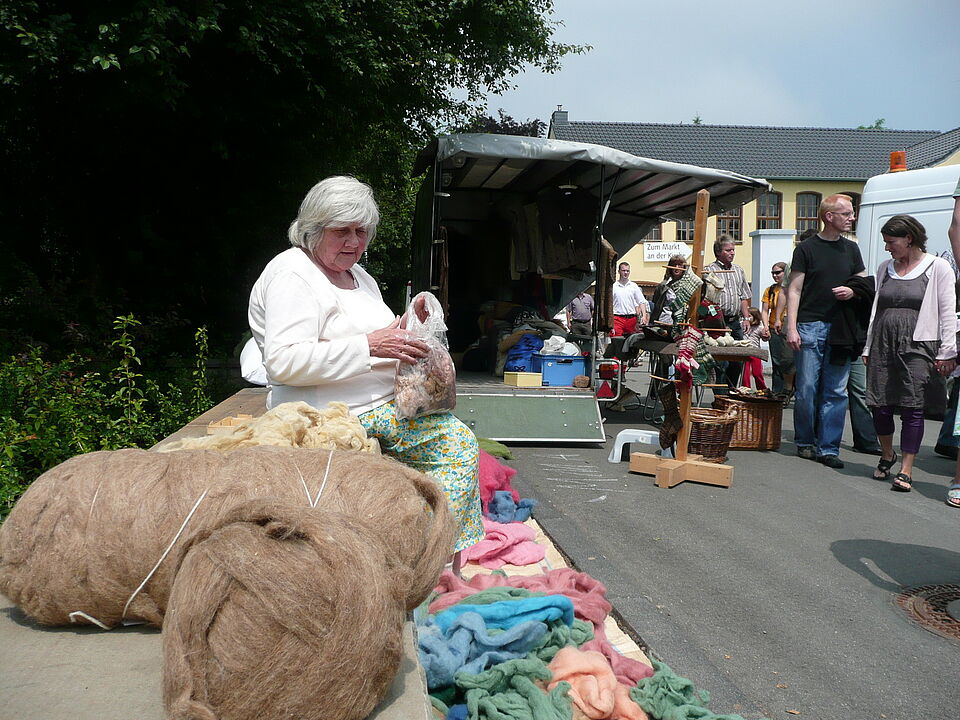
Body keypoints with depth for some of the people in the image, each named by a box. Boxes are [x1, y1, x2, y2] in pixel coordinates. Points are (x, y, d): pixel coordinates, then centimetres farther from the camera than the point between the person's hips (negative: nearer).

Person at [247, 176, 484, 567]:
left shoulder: (361, 278, 21)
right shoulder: (292, 273, -8)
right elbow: (284, 362, -22)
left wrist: (406, 332, 6)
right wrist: (370, 345, -23)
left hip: (386, 407, 9)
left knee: (458, 440, -9)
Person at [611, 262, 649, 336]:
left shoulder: (634, 286, 11)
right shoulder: (613, 286, 4)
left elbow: (642, 302, 12)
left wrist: (644, 316, -3)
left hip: (631, 318, 3)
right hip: (618, 318, -3)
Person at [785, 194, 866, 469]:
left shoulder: (851, 248, 15)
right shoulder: (807, 248, 2)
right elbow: (794, 290, -1)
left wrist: (852, 291, -3)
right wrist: (791, 328, -10)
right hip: (810, 325, -3)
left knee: (836, 391, 0)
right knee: (807, 389, -1)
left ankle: (828, 448, 5)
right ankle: (805, 442, 14)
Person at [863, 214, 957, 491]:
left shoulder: (937, 267, 0)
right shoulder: (885, 268, 15)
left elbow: (948, 313, -1)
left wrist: (947, 352, -5)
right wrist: (868, 348, 14)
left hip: (917, 346, -4)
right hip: (883, 344, 4)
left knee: (912, 408, -6)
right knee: (879, 406, 2)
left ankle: (906, 470, 1)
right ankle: (887, 455, 26)